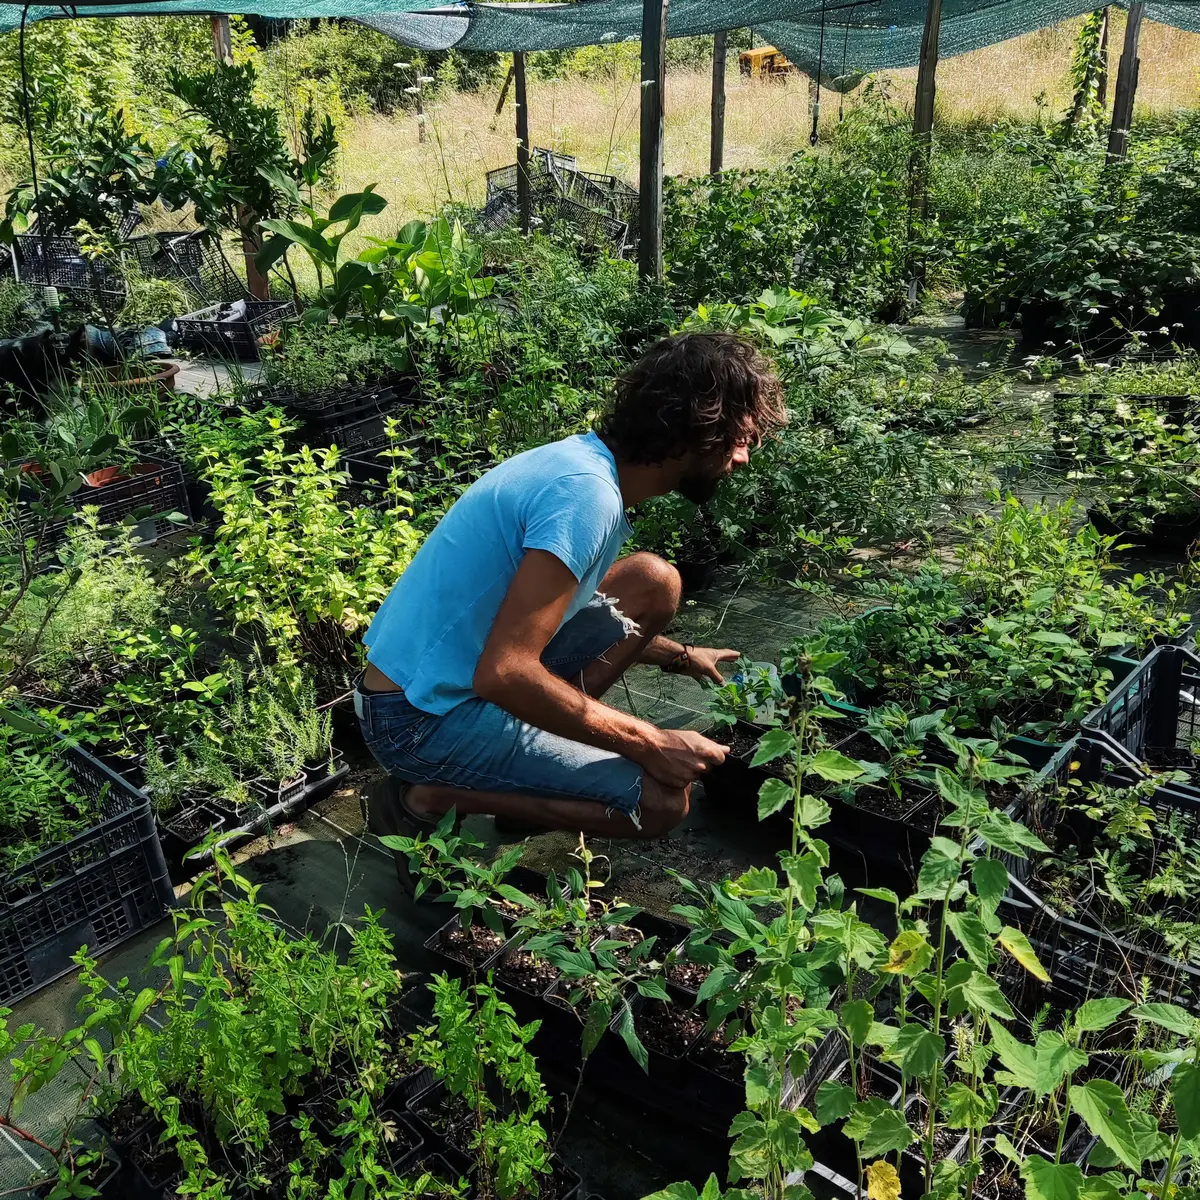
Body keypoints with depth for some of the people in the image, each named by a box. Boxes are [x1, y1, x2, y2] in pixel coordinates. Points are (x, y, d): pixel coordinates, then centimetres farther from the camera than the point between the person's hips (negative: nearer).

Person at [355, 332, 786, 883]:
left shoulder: (584, 460, 5)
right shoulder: (588, 495, -25)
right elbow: (504, 674, -31)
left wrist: (677, 656, 28)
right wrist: (648, 743, -20)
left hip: (466, 666, 9)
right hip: (424, 718, -9)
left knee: (653, 583, 5)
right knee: (661, 801, -12)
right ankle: (430, 798, -6)